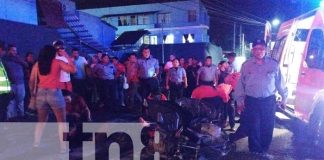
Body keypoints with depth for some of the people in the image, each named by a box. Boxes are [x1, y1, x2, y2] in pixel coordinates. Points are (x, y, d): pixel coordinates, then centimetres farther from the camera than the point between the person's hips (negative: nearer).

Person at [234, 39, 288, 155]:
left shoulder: (273, 64, 2)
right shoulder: (246, 65, 2)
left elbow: (280, 82, 9)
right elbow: (240, 83, 4)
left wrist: (284, 96, 10)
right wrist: (239, 100, 2)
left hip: (269, 101, 1)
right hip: (251, 101, 0)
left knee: (267, 128, 8)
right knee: (253, 128, 3)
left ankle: (264, 151, 25)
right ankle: (254, 152, 17)